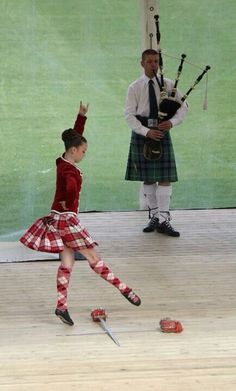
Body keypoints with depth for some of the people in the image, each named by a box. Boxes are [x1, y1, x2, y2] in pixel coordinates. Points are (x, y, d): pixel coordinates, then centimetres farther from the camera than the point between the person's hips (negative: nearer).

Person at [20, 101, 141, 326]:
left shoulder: (63, 162, 7)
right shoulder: (68, 170, -20)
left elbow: (76, 136, 19)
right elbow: (71, 188, -43)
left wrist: (82, 116, 18)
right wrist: (68, 204, -24)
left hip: (58, 218, 9)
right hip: (66, 219, -9)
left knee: (67, 262, 6)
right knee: (92, 257, 0)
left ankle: (61, 306, 2)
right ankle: (124, 289, 10)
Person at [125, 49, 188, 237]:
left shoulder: (168, 84, 2)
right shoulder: (134, 87, 0)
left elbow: (183, 107, 3)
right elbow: (130, 115, -5)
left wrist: (172, 122, -16)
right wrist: (146, 132, -18)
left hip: (162, 133, 0)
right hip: (142, 135, 0)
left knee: (165, 178, -6)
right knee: (148, 178, 6)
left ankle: (164, 220, -4)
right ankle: (154, 216, 18)